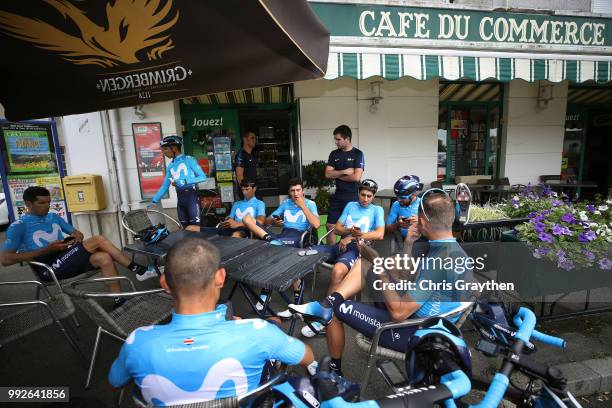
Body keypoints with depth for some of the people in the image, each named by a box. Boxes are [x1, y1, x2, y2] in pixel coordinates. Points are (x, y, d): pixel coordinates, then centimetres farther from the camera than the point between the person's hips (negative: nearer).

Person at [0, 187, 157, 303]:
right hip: (50, 269, -6)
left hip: (67, 260, 6)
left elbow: (77, 233, 23)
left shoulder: (54, 217, 17)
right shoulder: (19, 226, -2)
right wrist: (48, 249, -17)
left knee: (104, 258, -25)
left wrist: (77, 237, -4)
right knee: (98, 240, -24)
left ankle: (119, 302, -19)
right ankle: (137, 270, -19)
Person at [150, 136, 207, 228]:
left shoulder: (189, 160, -3)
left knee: (195, 226, -9)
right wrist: (154, 201, 9)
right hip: (180, 199, 6)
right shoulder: (170, 166, 13)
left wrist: (184, 181, -18)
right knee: (185, 227, 7)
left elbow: (203, 177, -12)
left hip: (192, 196, -5)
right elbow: (165, 186, 16)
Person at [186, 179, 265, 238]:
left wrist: (238, 224, -19)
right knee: (190, 228, -7)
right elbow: (230, 219, 21)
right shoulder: (236, 204, 32)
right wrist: (225, 223, -6)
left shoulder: (259, 204, 13)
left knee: (236, 235, -47)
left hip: (245, 230, -6)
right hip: (229, 229, 6)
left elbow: (260, 222, -7)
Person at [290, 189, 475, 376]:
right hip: (417, 314, 9)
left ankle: (334, 369, 24)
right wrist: (408, 244, 1)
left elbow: (398, 313, -29)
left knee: (336, 310, -1)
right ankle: (326, 304, -6)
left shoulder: (439, 260, -31)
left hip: (414, 335, -9)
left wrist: (380, 272, -19)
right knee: (364, 263, 5)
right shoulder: (453, 249, 0)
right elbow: (407, 278, 11)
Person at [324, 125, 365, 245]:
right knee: (330, 226, 7)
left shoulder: (358, 154, -7)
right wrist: (344, 172, -13)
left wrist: (337, 175, -7)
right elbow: (327, 174, -1)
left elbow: (356, 177, -17)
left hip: (353, 197, -5)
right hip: (337, 196, 5)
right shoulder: (334, 154, 7)